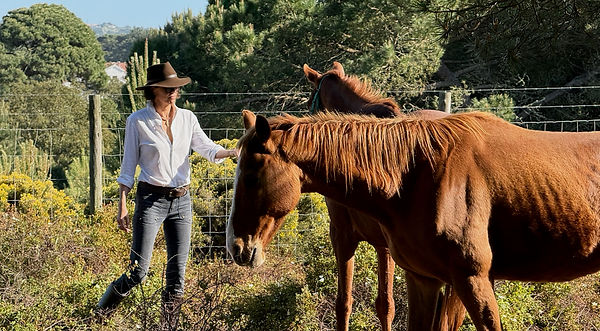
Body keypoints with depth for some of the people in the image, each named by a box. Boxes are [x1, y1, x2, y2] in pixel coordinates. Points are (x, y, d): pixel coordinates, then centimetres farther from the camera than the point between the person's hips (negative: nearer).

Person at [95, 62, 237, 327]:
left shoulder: (187, 118, 6)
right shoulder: (138, 121, -5)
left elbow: (208, 149, 0)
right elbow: (128, 167, -3)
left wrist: (233, 152, -22)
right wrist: (122, 208, -7)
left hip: (181, 200, 4)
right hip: (151, 199, -4)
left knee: (177, 273, 4)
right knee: (138, 272, -7)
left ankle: (169, 325, 15)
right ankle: (98, 316, 13)